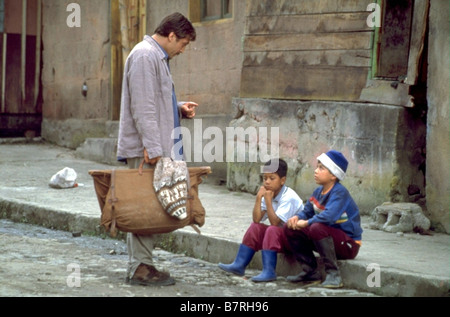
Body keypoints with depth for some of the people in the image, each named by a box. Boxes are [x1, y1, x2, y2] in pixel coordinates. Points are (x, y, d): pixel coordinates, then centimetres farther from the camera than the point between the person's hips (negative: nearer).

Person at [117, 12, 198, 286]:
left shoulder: (158, 57, 21)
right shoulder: (145, 56, -12)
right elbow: (142, 107, -19)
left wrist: (180, 109, 11)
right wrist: (152, 147, -22)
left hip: (154, 148, 10)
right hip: (145, 149, -10)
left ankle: (140, 264, 14)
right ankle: (141, 267, -4)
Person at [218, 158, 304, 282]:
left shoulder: (289, 197, -21)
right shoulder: (268, 194, 3)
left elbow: (274, 222, -28)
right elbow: (257, 219, -5)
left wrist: (268, 200, -24)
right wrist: (259, 198, -13)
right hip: (282, 238, 8)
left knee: (272, 231, -30)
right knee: (255, 228, -1)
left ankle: (269, 271, -32)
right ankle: (239, 265, -2)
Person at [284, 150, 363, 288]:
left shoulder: (340, 193, -21)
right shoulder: (318, 192, 5)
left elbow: (328, 216, -37)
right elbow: (307, 211, 14)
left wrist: (306, 223, -25)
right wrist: (297, 218, -9)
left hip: (348, 244, -9)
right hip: (329, 238, 9)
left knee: (317, 228, -36)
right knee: (290, 228, 3)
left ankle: (333, 274, -26)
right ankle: (310, 272, 4)